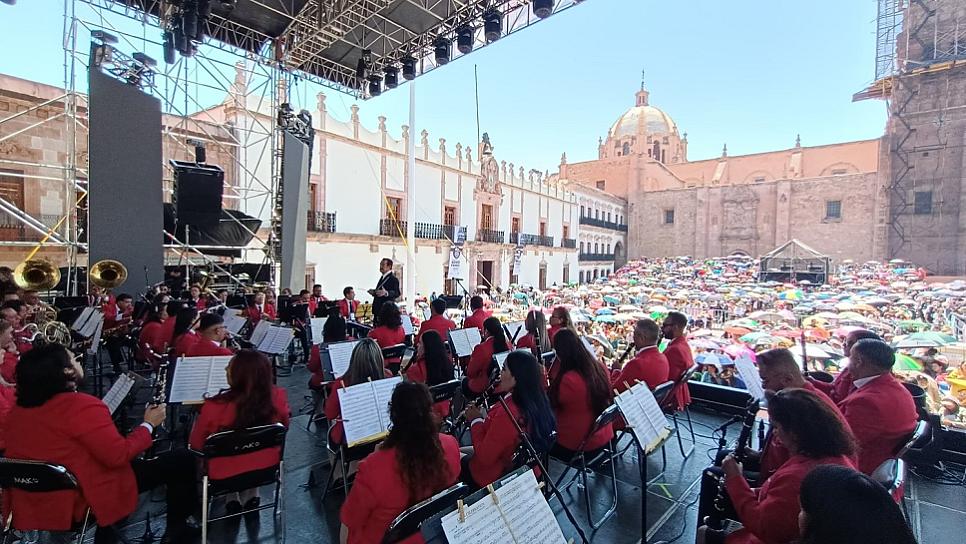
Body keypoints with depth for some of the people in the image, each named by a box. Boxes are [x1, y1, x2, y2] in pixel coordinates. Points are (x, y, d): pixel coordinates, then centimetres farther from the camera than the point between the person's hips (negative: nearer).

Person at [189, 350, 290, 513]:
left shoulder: (215, 406, -30)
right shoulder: (278, 397, -23)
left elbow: (195, 445, -10)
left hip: (223, 474, -2)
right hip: (266, 467, 2)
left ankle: (232, 498, 23)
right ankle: (251, 494, 24)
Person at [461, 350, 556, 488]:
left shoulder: (507, 413, -36)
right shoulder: (539, 403, -11)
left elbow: (485, 457, -24)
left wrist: (476, 420, -14)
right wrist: (484, 418, -3)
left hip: (498, 477, -7)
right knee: (463, 451, 26)